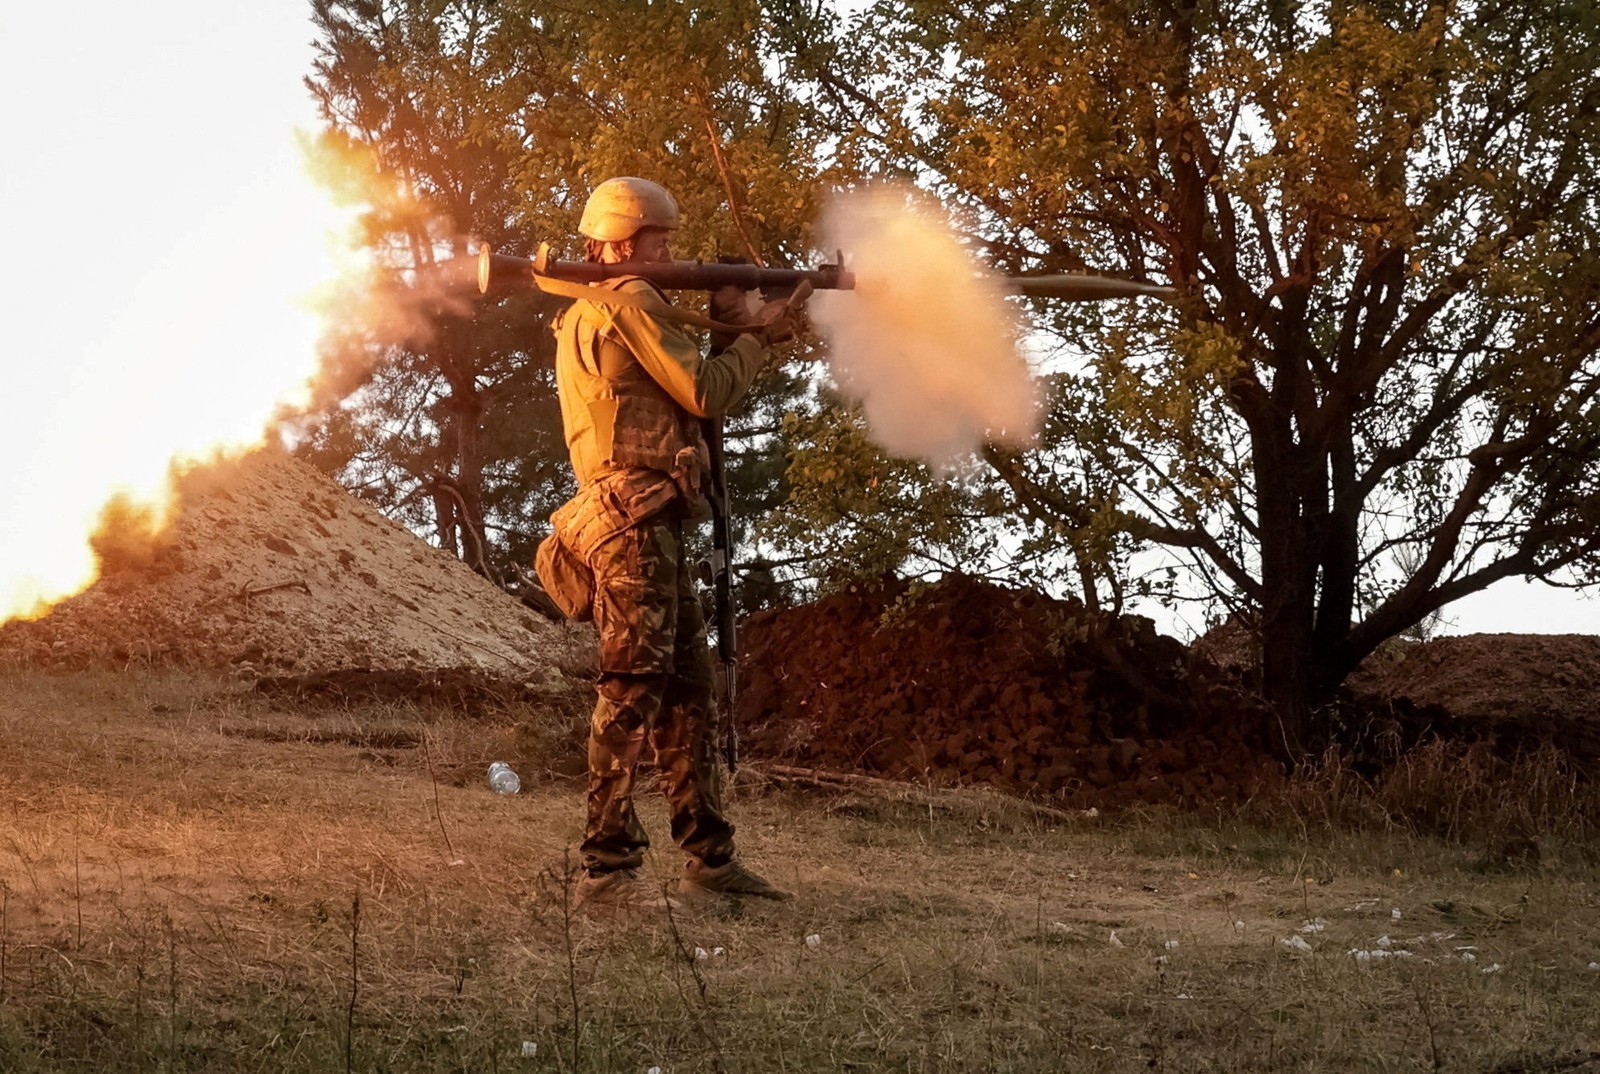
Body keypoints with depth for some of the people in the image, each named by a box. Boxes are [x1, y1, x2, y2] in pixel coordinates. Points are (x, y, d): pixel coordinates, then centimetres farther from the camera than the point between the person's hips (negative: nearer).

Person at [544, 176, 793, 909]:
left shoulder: (583, 317, 24)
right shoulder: (631, 300, -6)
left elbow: (680, 392, 23)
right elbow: (705, 394, -10)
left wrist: (726, 332, 14)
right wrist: (757, 338, 6)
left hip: (650, 527, 10)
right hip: (635, 517, -10)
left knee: (688, 691, 11)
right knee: (632, 690, -12)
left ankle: (708, 856, 15)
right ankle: (608, 868, -12)